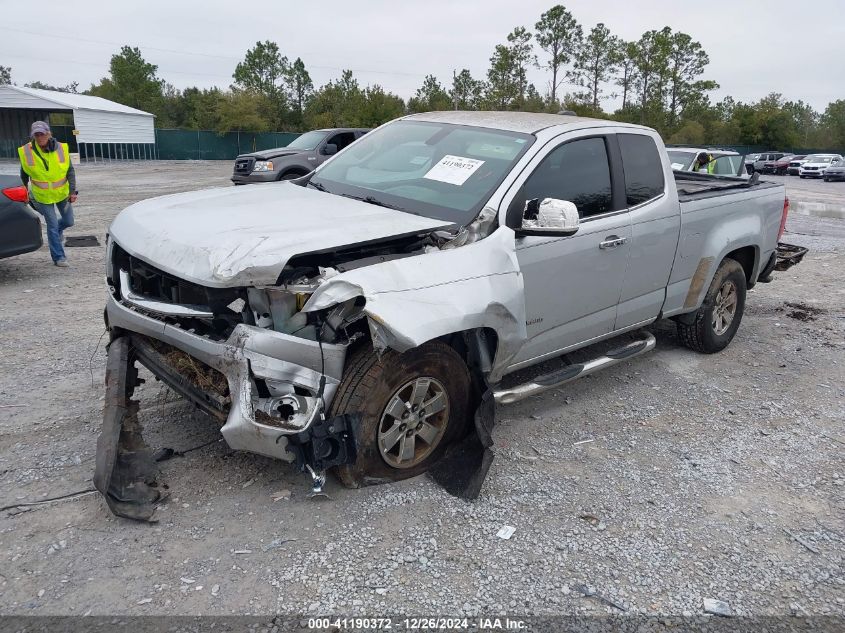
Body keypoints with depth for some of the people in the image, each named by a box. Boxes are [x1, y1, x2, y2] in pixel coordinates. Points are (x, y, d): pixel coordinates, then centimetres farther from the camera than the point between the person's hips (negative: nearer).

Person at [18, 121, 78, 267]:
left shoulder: (61, 148, -12)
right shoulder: (26, 152, -12)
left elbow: (70, 171, -4)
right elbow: (24, 174, 3)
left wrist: (73, 191, -11)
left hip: (62, 193, 2)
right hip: (42, 196, -2)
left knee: (69, 221, 12)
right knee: (52, 224, -2)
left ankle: (58, 231, 48)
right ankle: (58, 257, 9)